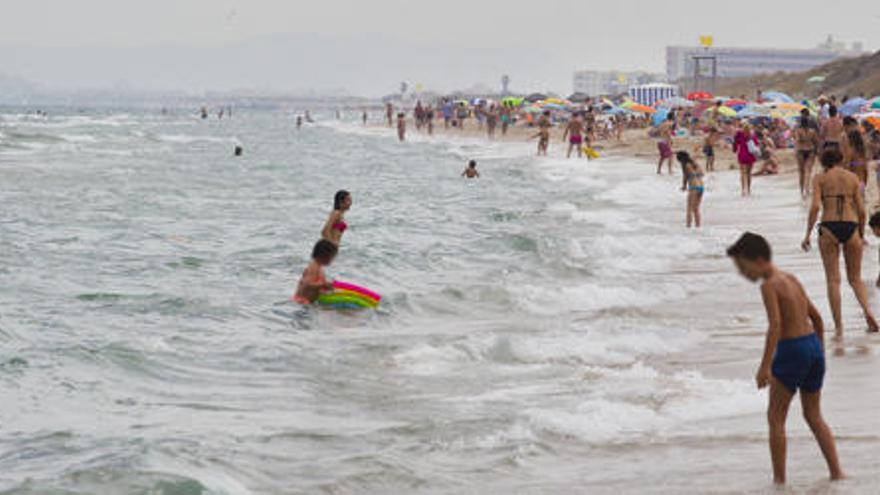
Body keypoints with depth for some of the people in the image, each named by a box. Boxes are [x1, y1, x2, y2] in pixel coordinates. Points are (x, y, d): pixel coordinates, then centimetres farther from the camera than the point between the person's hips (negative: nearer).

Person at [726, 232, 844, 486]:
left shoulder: (769, 285, -11)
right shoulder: (791, 279, 13)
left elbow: (775, 325, -23)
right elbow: (816, 316, 19)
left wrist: (765, 366, -25)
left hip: (791, 351, -8)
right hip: (814, 345, 8)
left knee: (776, 417, 3)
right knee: (814, 416, 18)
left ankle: (779, 479, 2)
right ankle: (836, 471, 14)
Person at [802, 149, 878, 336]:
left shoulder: (820, 179, 5)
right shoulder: (853, 178, 11)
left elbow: (815, 206, -8)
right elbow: (861, 210, 7)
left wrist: (807, 235, -5)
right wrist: (862, 234, 19)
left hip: (829, 228, -2)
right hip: (851, 227, 2)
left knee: (833, 279, 4)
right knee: (855, 278, 14)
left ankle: (838, 327, -1)